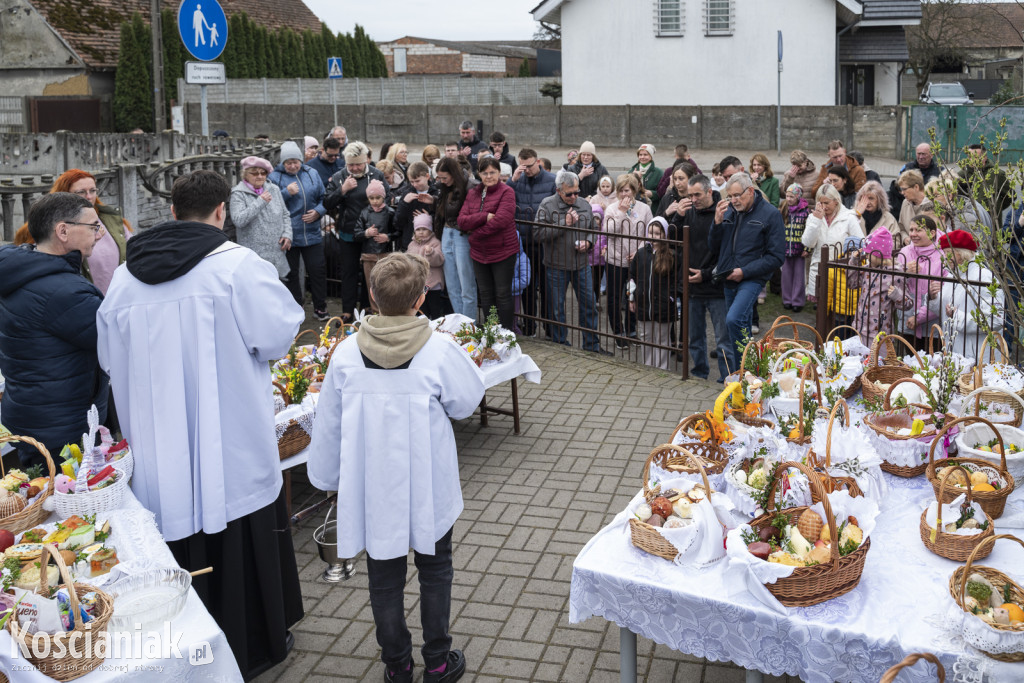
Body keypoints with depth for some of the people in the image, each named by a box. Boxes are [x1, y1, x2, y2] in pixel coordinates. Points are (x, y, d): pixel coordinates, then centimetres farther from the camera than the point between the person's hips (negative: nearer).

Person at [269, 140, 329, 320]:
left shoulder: (312, 174, 7)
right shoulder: (275, 177, -3)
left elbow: (323, 198, 13)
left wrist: (318, 211, -5)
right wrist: (286, 193, -19)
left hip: (312, 234, 2)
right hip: (287, 236, -2)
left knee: (318, 270, 5)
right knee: (291, 273, 7)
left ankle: (320, 308, 19)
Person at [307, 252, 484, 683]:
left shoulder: (346, 355, -10)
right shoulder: (439, 351, -18)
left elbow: (328, 425, -1)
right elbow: (466, 402, -3)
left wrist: (326, 477, 14)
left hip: (372, 487, 2)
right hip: (427, 487, -1)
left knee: (385, 576, 16)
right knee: (434, 568, 18)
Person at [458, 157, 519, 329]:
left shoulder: (507, 192, -8)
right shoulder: (472, 193, 9)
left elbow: (501, 221, -21)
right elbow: (462, 221, -2)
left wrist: (475, 234, -13)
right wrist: (484, 216, -17)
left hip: (503, 252, -6)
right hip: (479, 253, 6)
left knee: (503, 295, 0)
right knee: (485, 296, 14)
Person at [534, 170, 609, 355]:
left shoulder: (584, 205, 6)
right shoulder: (547, 206, -7)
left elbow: (593, 230, 18)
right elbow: (538, 233, -16)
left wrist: (588, 242, -4)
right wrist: (565, 223, -18)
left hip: (581, 264, 3)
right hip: (556, 266, -3)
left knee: (589, 304, 7)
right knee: (556, 307, 7)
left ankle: (592, 343, 20)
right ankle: (560, 344, 22)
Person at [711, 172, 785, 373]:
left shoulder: (770, 214, -7)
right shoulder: (728, 211, 7)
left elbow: (776, 257, -9)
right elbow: (714, 247, 10)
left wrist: (745, 271, -16)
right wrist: (717, 222, -6)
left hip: (752, 278, -6)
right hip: (728, 280, 6)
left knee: (734, 319, -25)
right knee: (741, 326, 13)